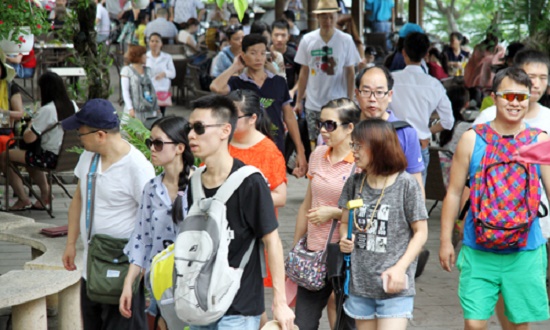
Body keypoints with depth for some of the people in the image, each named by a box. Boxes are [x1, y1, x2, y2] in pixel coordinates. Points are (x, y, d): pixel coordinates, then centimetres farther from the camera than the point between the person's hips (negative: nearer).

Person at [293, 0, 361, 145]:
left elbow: (350, 73, 2)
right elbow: (304, 73, 8)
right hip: (313, 105, 2)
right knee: (314, 144, 5)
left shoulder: (346, 40, -3)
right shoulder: (307, 40, 1)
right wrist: (298, 101, 7)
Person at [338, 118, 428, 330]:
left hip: (394, 287, -5)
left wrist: (400, 267, -14)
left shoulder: (406, 184, -7)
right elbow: (344, 223, 16)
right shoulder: (354, 183, 6)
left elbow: (420, 232, -4)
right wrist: (345, 239, -7)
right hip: (360, 283, 5)